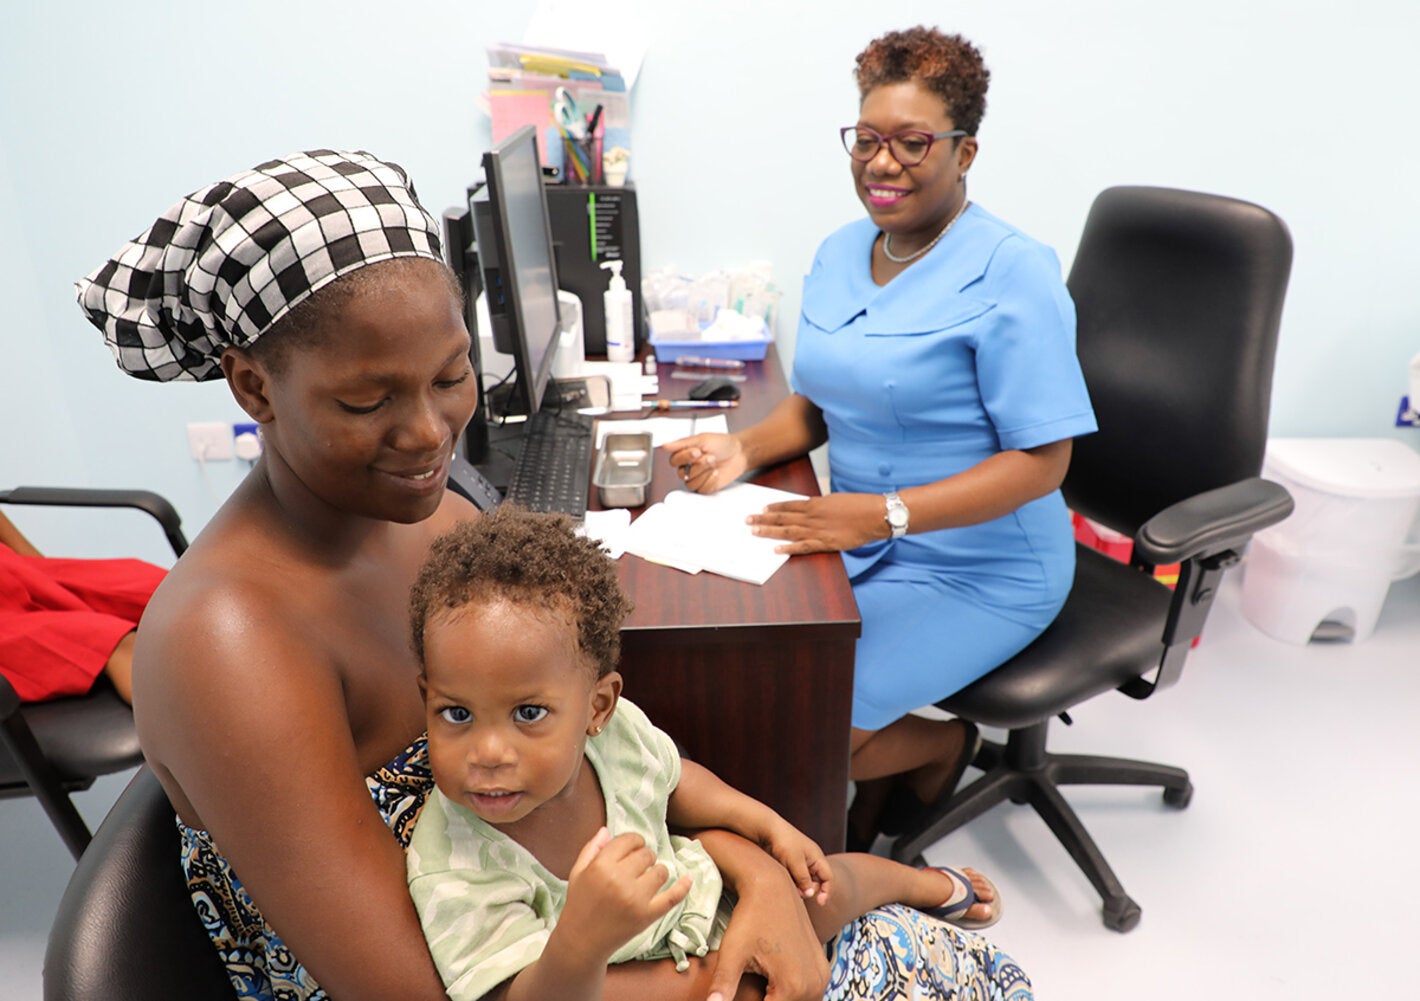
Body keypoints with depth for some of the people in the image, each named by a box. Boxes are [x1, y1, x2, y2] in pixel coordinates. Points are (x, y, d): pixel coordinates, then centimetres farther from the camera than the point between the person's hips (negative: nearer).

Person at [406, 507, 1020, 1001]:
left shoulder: (614, 727, -24)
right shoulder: (454, 873, -36)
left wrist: (770, 825, -5)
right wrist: (580, 943, -56)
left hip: (694, 892, 4)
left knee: (827, 887, 13)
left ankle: (934, 885, 49)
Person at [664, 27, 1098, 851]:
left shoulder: (1010, 273, -17)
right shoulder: (840, 254, 7)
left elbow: (1041, 460, -20)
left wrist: (883, 514, -31)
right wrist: (744, 450, -8)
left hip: (977, 574, -7)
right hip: (861, 548, 7)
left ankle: (944, 743, 18)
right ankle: (874, 798, 22)